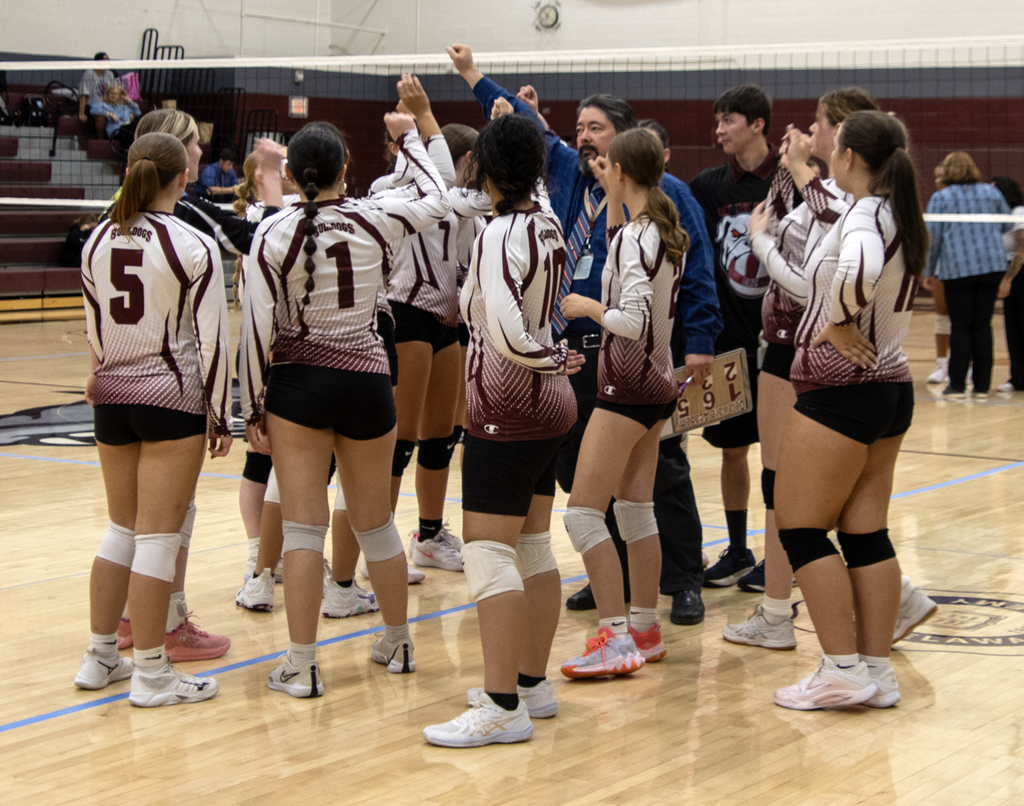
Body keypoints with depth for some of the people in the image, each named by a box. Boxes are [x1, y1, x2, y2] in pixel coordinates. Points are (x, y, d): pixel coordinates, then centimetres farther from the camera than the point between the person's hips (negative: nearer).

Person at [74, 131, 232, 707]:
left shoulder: (98, 243, 4)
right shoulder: (194, 247, -11)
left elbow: (95, 331, 12)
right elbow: (212, 340, -10)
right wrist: (220, 416, -3)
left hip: (113, 398, 6)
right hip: (173, 399, -6)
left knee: (123, 530, 17)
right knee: (158, 538, -1)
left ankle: (101, 655, 24)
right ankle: (152, 672, 5)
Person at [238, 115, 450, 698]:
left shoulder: (274, 234, -8)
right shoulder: (370, 220, -5)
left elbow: (257, 328, -8)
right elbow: (438, 201, 15)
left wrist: (253, 408, 1)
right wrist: (409, 137, 28)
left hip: (298, 386, -2)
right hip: (367, 383, 2)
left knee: (304, 525, 1)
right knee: (375, 522, 17)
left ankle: (302, 666, -1)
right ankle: (399, 644, 32)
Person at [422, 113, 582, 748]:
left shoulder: (500, 234, -19)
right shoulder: (546, 220, 3)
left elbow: (506, 333, -28)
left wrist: (553, 358, -10)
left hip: (507, 409, -9)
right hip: (549, 407, 9)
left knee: (489, 553, -8)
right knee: (533, 548, 14)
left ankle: (503, 707, -9)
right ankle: (533, 684, 23)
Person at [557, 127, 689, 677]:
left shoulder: (635, 237, -19)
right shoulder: (662, 231, 7)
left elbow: (633, 320, -25)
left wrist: (588, 306, -8)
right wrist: (612, 198, 22)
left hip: (627, 387, -9)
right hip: (657, 384, 9)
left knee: (583, 512, -7)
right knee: (636, 511, 16)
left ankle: (615, 640, -10)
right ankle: (645, 629, 22)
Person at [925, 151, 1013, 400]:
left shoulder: (940, 198, 0)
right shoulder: (991, 193, 10)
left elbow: (932, 237, -2)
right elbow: (1008, 225, 19)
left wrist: (929, 271, 6)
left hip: (958, 269, -3)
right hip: (993, 265, 3)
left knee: (961, 326, 1)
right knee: (983, 325, 6)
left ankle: (957, 385, -1)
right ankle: (982, 386, 8)